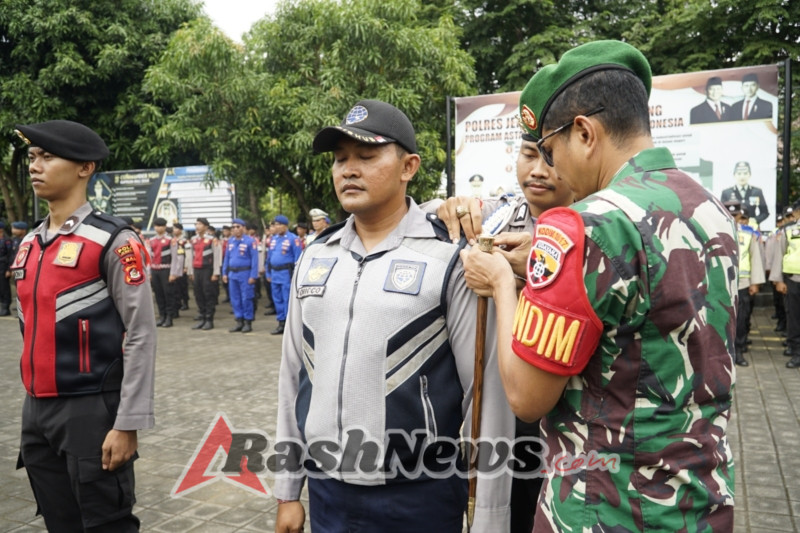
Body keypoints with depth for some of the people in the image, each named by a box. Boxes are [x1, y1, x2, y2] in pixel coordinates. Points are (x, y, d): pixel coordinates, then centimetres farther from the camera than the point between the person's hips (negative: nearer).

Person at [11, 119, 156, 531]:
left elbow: (141, 336, -14)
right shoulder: (28, 245, 10)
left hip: (91, 411, -7)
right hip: (36, 412, 7)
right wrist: (34, 404, 16)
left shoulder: (113, 241, -11)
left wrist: (127, 426, -16)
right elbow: (31, 330, 17)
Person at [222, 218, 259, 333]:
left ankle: (248, 322, 9)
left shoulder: (250, 241, -8)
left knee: (246, 299, -1)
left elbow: (254, 259, -9)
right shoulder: (230, 241, 10)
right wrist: (225, 273, 12)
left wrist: (253, 276, -13)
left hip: (245, 273, -6)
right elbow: (227, 257, 16)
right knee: (235, 299, 10)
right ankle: (239, 322, 20)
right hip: (232, 274, 6)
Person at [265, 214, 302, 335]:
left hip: (286, 273, -7)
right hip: (274, 274, 7)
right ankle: (281, 323, 20)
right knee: (277, 300, 11)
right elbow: (269, 256, 19)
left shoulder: (293, 239, -8)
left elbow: (297, 258, -10)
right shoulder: (273, 238, 13)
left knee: (288, 300, -4)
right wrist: (268, 273, 16)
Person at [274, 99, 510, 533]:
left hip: (418, 497, -4)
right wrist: (287, 490, 12)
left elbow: (487, 395, -12)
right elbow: (293, 375, 10)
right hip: (325, 492, 5)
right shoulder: (313, 259, 4)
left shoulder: (450, 259, -13)